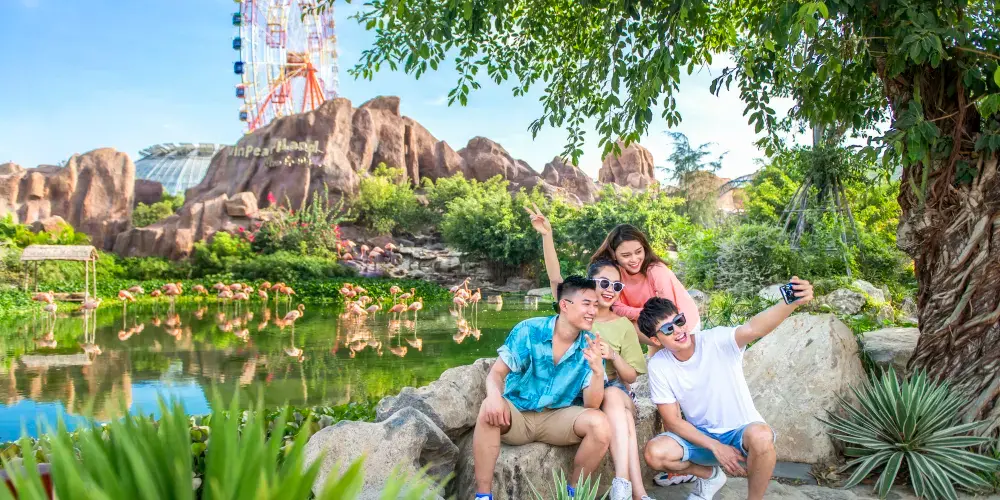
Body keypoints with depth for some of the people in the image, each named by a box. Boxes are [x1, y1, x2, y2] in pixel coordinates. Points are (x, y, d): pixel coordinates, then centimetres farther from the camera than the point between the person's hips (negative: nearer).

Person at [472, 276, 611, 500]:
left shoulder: (591, 346, -7)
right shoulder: (528, 330, -12)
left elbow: (591, 405, -12)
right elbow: (497, 372, -13)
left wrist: (598, 370, -32)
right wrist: (494, 396, -37)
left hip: (559, 417, 2)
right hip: (517, 414, -2)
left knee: (600, 425, -26)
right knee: (490, 409, -34)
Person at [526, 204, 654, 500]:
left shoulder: (624, 326, 6)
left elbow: (630, 377, 5)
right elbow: (555, 278, -13)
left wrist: (613, 355, -17)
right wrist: (547, 236, -28)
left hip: (612, 390, 1)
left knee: (615, 399, -36)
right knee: (621, 415, -32)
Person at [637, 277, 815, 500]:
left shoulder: (717, 341, -20)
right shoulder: (658, 366, -11)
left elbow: (753, 328, -41)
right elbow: (673, 422, -8)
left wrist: (791, 303, -61)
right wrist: (715, 447, -20)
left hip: (741, 431, -3)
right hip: (700, 435, 3)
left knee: (761, 436, -38)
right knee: (655, 453, -24)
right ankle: (710, 475, 9)